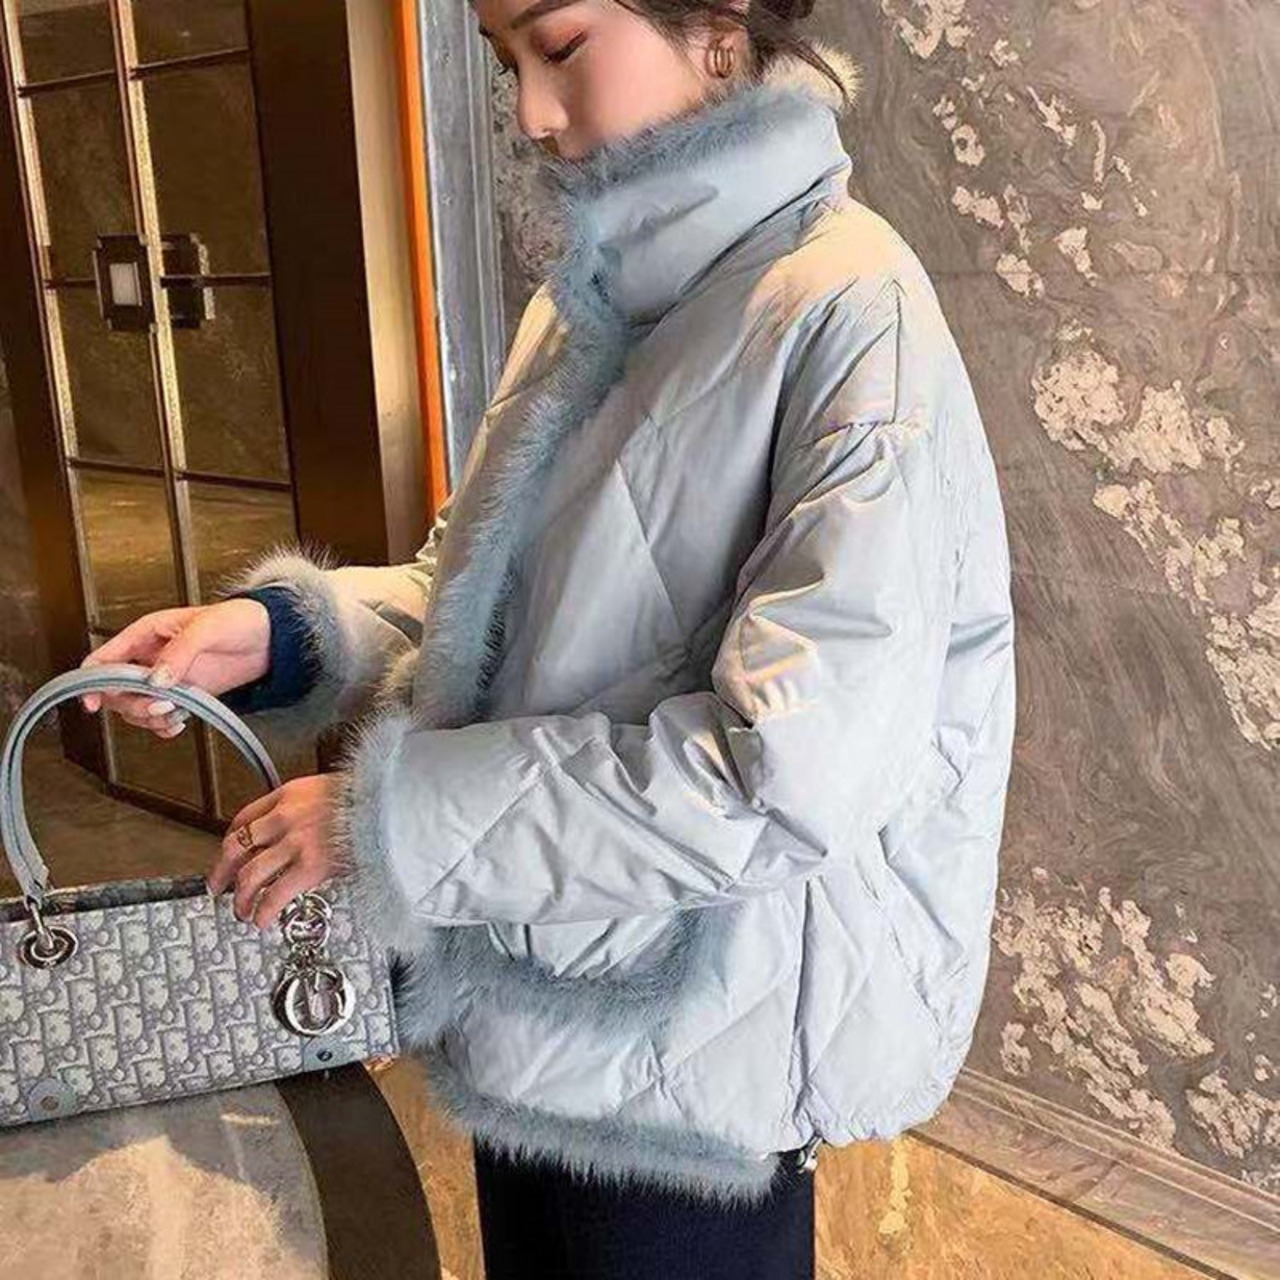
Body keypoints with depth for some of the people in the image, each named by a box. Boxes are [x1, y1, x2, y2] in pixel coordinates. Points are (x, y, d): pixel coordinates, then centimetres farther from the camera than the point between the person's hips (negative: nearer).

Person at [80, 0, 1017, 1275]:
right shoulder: (584, 302, 5)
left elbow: (797, 772, -28)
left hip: (695, 1050, -7)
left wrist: (388, 814, -22)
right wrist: (285, 627, -7)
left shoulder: (851, 311, -20)